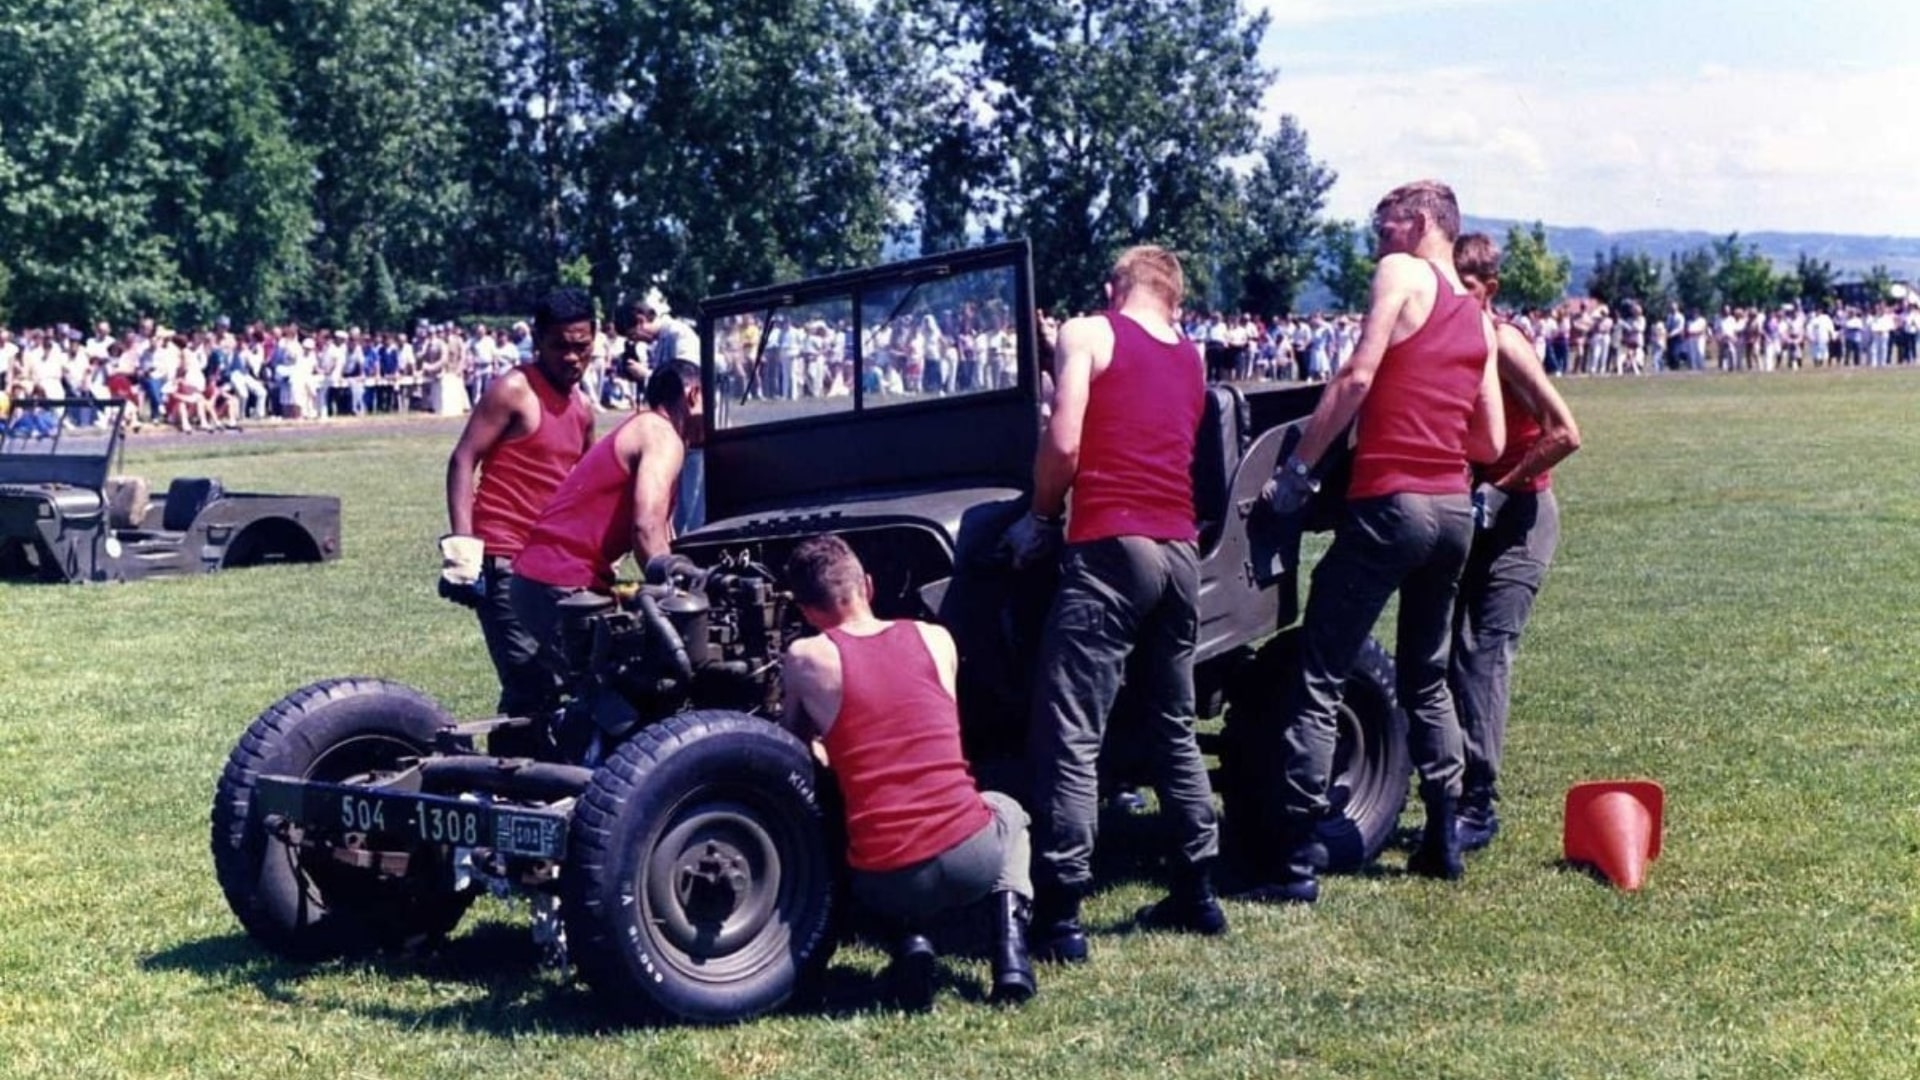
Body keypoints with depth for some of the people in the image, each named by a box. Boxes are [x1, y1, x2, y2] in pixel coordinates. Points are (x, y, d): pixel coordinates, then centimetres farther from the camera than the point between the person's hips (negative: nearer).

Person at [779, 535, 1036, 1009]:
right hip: (973, 860, 1)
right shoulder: (935, 638, 8)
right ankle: (1009, 935, 11)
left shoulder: (806, 659, -1)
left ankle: (909, 937, 6)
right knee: (1006, 810, 37)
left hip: (885, 880, -1)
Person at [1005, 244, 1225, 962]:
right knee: (1173, 726, 19)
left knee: (1070, 738, -7)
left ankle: (1059, 918, -10)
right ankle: (1197, 892, 23)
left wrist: (1040, 516, 7)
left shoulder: (1087, 334, 2)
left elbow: (1064, 444, -9)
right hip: (1180, 552, 7)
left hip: (1110, 547, -6)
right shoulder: (1192, 359, 18)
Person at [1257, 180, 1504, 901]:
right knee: (1426, 679, 22)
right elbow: (1491, 443, 14)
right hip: (1455, 508, 8)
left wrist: (1297, 468, -9)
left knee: (1318, 685, -6)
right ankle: (1444, 841, 23)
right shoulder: (1479, 320, 16)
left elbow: (1357, 377, -13)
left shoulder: (1402, 274, -3)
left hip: (1390, 504, -8)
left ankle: (1298, 862, -9)